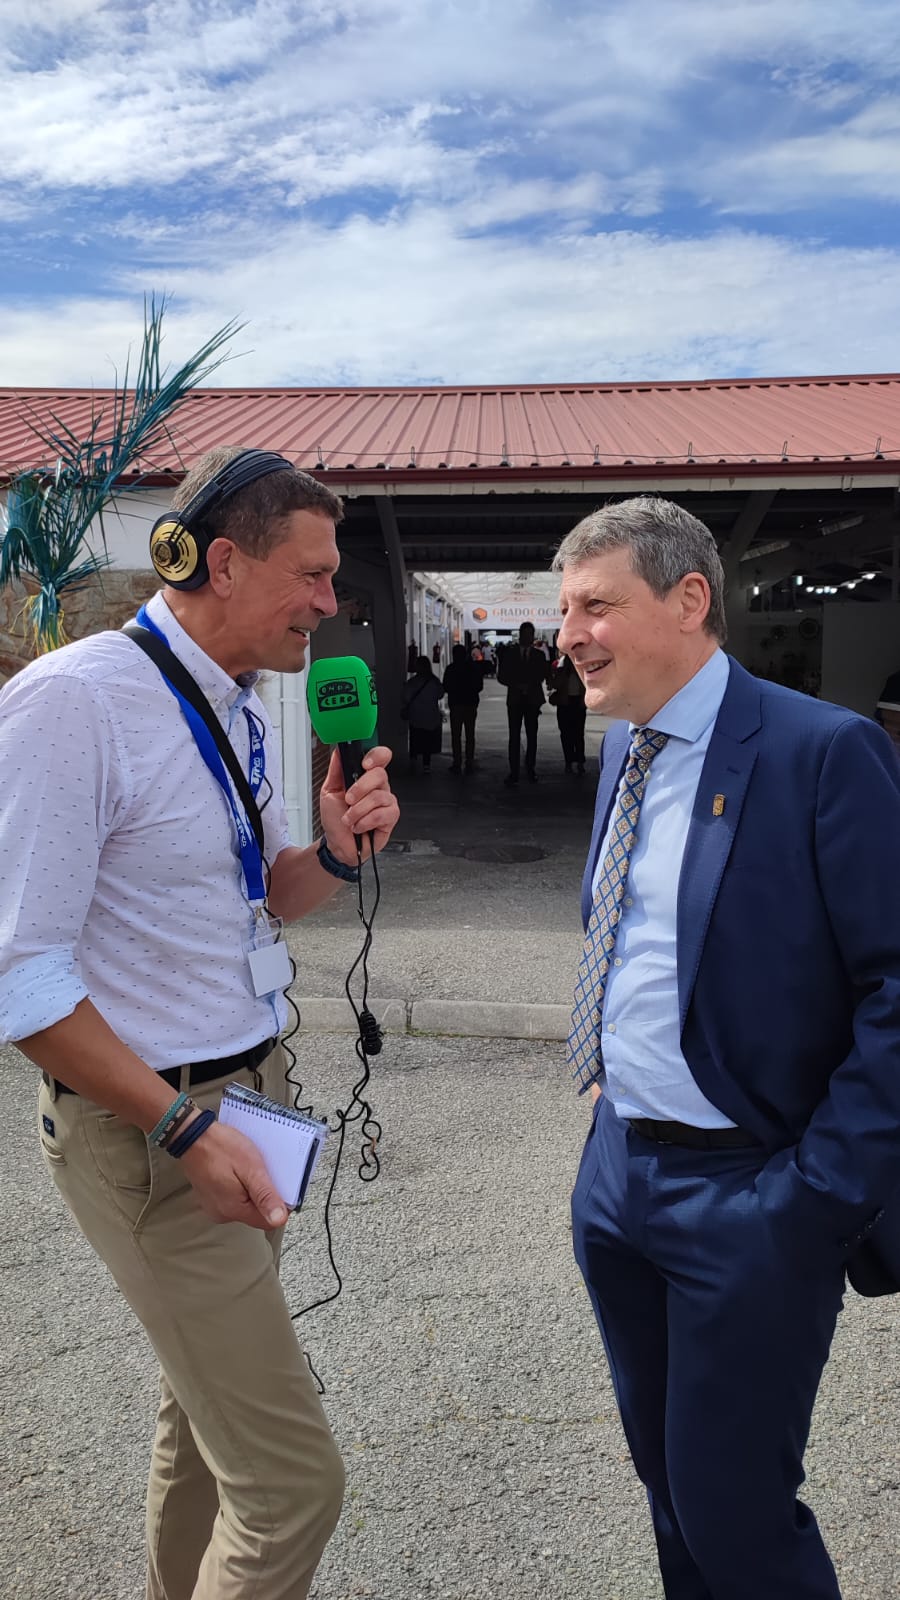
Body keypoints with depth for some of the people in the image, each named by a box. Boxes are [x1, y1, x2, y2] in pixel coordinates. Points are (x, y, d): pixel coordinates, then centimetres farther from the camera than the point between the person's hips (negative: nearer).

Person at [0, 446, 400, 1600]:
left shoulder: (240, 707, 6)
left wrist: (336, 852, -4)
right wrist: (187, 1129, -21)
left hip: (244, 1095, 8)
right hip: (147, 1126, -8)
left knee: (204, 1410, 25)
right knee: (290, 1477, -2)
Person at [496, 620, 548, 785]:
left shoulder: (538, 655, 7)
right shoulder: (509, 653, 4)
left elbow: (542, 676, 2)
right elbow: (501, 676, 1)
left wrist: (529, 686, -15)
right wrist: (517, 685, -12)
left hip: (532, 700, 1)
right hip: (515, 700, -1)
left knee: (532, 736, 5)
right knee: (514, 737, -4)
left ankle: (531, 769, 14)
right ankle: (514, 773, -4)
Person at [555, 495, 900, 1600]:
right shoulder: (625, 745, 7)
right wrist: (606, 1070, 11)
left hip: (749, 1194, -7)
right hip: (619, 1171, 7)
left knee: (734, 1510, 7)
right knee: (665, 1475, 23)